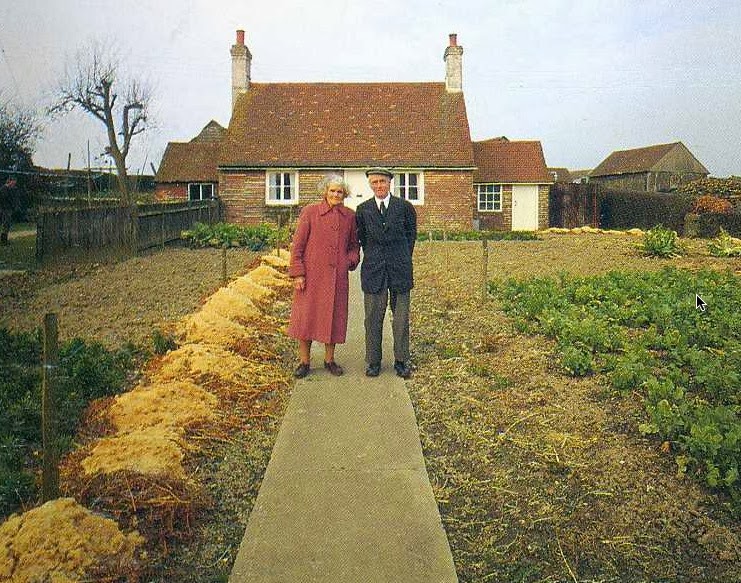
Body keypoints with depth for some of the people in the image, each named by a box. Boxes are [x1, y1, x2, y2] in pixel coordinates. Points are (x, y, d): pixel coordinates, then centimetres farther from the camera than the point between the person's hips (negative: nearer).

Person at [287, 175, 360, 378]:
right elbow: (297, 245, -3)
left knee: (334, 317, 8)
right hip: (311, 274, -3)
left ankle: (329, 360, 24)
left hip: (337, 276, 3)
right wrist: (297, 273, -8)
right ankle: (304, 362, 15)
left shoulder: (350, 216, 8)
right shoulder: (310, 212, -1)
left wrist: (352, 260, 0)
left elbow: (354, 244, 20)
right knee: (306, 317, 2)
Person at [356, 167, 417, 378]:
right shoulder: (362, 209, 6)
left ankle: (401, 361, 14)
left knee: (401, 317, 4)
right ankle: (373, 361, 13)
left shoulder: (405, 207, 4)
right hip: (373, 270, 0)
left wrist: (404, 258, 12)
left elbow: (412, 233, 15)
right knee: (373, 318, 3)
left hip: (400, 269, 0)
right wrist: (372, 257, 10)